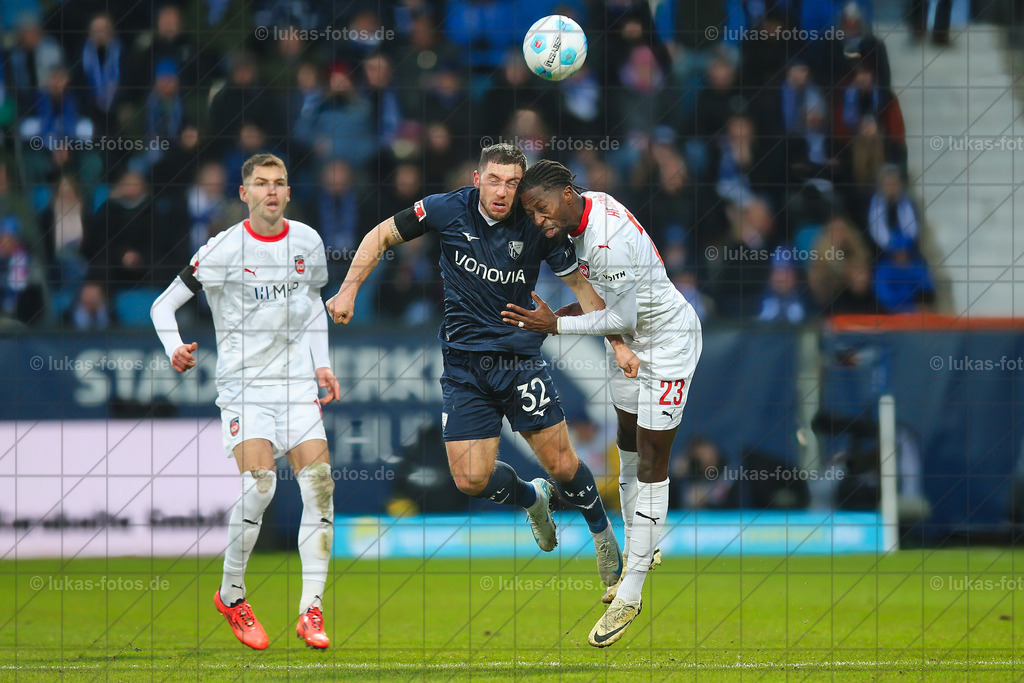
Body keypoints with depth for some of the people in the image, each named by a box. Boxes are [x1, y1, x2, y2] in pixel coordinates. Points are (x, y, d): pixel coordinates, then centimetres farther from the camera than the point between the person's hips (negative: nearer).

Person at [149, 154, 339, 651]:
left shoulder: (307, 242, 7)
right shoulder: (223, 249, -8)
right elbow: (163, 305, -3)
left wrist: (321, 363, 16)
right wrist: (174, 349, -21)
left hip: (297, 382, 4)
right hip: (244, 381, -4)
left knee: (320, 484, -9)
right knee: (258, 484, -21)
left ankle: (311, 609, -4)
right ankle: (230, 595, 0)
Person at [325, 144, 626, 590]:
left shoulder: (536, 227, -9)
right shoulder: (446, 211, -7)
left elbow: (580, 284, -2)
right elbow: (381, 236, 5)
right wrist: (349, 290, -4)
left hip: (520, 358, -1)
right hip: (464, 364, 1)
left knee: (561, 464, -6)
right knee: (472, 480, -5)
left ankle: (604, 535, 23)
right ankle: (531, 498, 29)